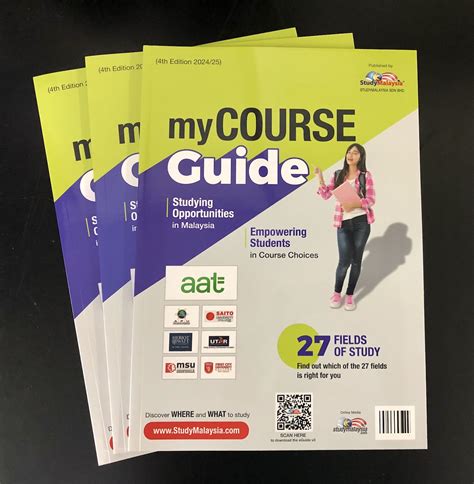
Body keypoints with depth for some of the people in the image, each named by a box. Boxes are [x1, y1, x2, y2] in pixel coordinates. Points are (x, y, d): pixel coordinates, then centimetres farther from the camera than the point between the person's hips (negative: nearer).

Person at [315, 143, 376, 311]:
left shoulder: (365, 175, 0)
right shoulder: (338, 174, 8)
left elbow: (371, 200, -5)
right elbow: (326, 195, 3)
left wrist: (354, 205, -21)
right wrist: (320, 177, -9)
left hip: (361, 221, 0)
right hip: (344, 222, 1)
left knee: (356, 260, 6)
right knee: (345, 260, -5)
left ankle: (350, 295, 21)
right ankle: (337, 293, 17)